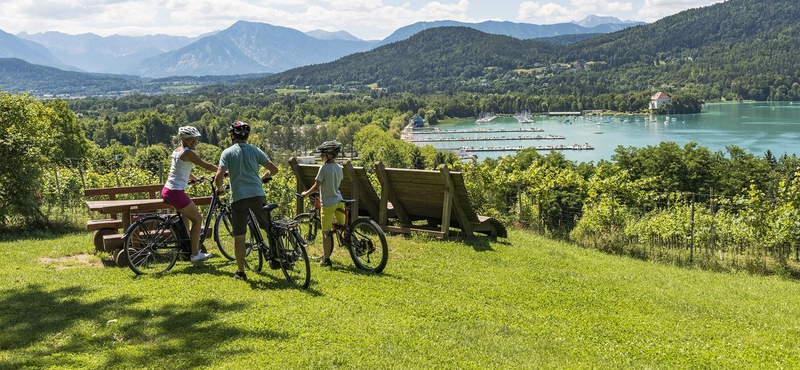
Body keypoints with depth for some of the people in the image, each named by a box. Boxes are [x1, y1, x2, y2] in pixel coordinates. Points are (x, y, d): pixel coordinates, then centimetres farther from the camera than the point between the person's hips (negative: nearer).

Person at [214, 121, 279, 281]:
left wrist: (219, 188, 11)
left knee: (239, 236, 5)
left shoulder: (227, 152, 1)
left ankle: (240, 272, 11)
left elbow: (218, 177, -9)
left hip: (238, 197, -1)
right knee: (269, 227, 18)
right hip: (257, 195, 2)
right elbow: (274, 169, 7)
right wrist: (264, 177, 27)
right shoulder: (255, 151, 7)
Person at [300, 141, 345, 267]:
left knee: (326, 232, 0)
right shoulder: (339, 168, 6)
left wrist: (306, 193, 2)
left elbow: (316, 186, -14)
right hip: (339, 200, 6)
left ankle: (326, 259, 4)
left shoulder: (324, 168, -15)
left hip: (328, 203, -6)